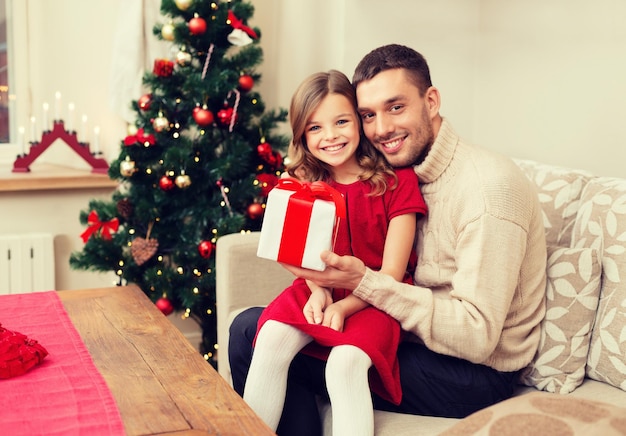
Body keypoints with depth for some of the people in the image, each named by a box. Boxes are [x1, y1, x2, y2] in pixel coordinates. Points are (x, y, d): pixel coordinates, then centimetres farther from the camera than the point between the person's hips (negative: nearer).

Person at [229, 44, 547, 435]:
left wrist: (363, 281, -27)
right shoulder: (403, 172, 6)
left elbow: (477, 336, -24)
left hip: (475, 373, -7)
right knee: (249, 327, -2)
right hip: (412, 336, 8)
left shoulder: (488, 186, -20)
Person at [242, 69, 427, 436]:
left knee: (345, 362, -32)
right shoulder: (305, 184, 7)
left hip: (373, 300, -4)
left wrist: (343, 307, -21)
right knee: (271, 338, -25)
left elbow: (392, 273, -8)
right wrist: (318, 290, -17)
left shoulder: (397, 180, -7)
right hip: (320, 291, 4)